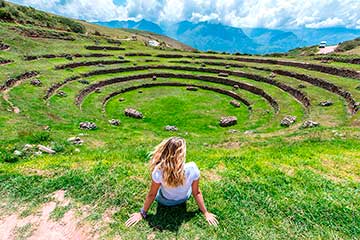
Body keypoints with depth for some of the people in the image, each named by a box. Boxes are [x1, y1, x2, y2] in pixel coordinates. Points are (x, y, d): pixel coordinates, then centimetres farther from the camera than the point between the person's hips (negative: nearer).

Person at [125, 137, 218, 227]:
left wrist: (142, 213, -4)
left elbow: (152, 194, -22)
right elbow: (196, 193, -20)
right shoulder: (192, 169, -34)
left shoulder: (159, 171, -36)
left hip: (164, 201, -1)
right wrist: (205, 213, -4)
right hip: (183, 199, 1)